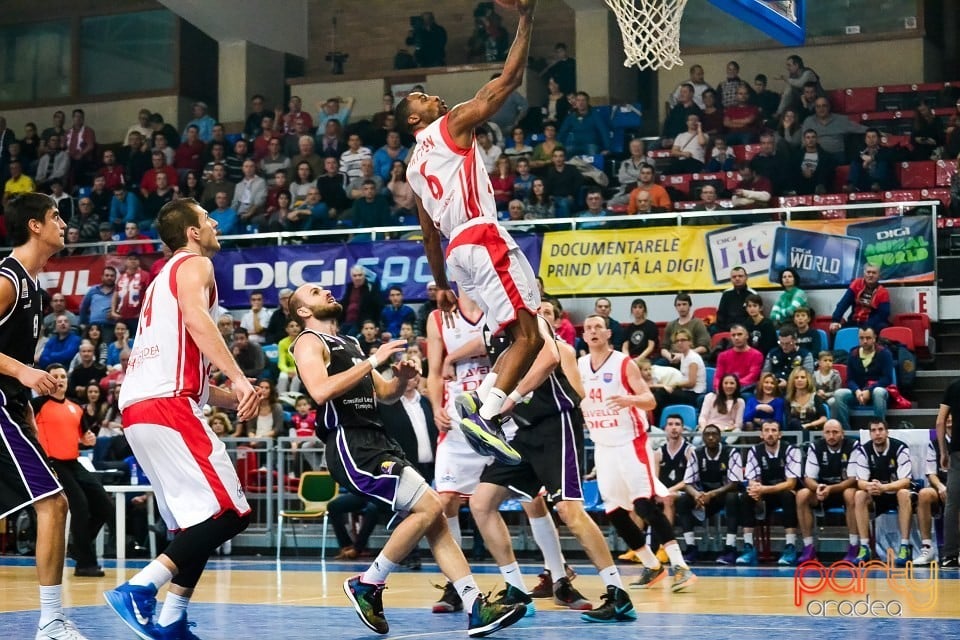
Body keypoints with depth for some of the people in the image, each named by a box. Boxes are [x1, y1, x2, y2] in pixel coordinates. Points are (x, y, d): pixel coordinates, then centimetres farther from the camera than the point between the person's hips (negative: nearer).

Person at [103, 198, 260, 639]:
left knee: (197, 519, 14)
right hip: (167, 406, -10)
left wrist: (232, 399, 28)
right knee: (228, 512, -13)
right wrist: (239, 379, -27)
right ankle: (139, 590, -22)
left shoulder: (164, 277, 31)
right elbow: (195, 318, -19)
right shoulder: (194, 264, 3)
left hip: (137, 408, 10)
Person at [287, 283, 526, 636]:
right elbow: (320, 391, -21)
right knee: (428, 507, -17)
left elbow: (384, 394, 28)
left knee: (435, 517, 0)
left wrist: (401, 378, 5)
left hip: (377, 442, 9)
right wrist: (373, 360, -20)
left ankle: (477, 609, -2)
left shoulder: (350, 344, 25)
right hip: (351, 445, -9)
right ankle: (367, 585, -5)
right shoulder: (309, 342, -2)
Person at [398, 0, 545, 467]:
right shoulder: (451, 126, 3)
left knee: (522, 334, 13)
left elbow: (429, 233, 26)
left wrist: (441, 284, 29)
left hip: (460, 248, 9)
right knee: (529, 336, -13)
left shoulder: (414, 166, 25)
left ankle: (479, 402, 0)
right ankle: (484, 415, -24)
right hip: (483, 239, -9)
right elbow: (509, 80, -2)